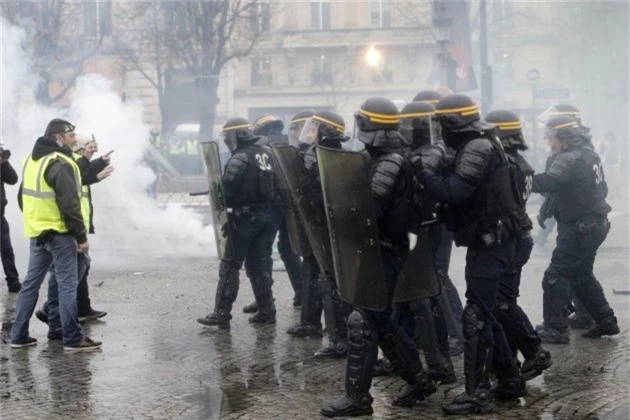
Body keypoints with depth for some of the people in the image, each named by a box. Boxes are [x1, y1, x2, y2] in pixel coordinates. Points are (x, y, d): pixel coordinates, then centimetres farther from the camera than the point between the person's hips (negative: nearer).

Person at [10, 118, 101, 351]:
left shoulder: (32, 161, 12)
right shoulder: (60, 164, -16)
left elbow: (25, 196, 20)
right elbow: (70, 205, -20)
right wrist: (82, 236, -16)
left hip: (36, 231, 8)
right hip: (59, 233, -8)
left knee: (31, 282, 13)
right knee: (67, 284, -4)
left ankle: (19, 335, 15)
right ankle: (72, 338, -1)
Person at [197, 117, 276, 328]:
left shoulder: (240, 158, -15)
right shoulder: (265, 154, 10)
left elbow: (228, 186, -21)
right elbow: (272, 185, 15)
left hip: (245, 217, -8)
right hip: (266, 215, 8)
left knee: (230, 265, -2)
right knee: (258, 265, 14)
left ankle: (222, 313, -2)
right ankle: (266, 311, 15)